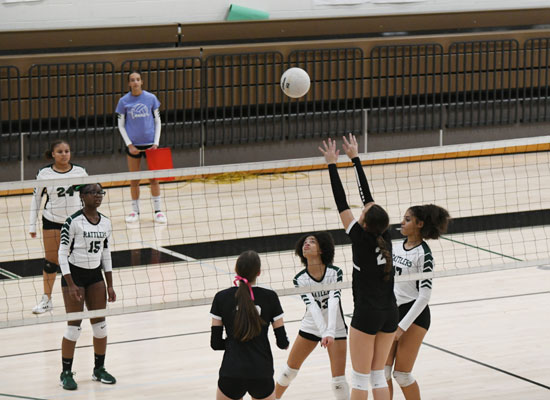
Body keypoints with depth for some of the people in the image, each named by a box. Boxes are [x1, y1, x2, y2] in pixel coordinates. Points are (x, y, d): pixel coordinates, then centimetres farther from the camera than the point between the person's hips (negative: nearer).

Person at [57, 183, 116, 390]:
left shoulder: (105, 223, 5)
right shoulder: (73, 222, -14)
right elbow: (62, 254, -13)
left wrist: (110, 286, 10)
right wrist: (70, 285, -18)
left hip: (95, 275, 6)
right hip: (74, 274, -6)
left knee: (100, 325, 6)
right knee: (74, 326, -5)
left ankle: (99, 369, 21)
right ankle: (66, 373, 6)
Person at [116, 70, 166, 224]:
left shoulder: (151, 98, 0)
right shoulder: (124, 101, -1)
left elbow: (157, 121, 6)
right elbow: (121, 125, 4)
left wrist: (156, 142, -2)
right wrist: (129, 144, -5)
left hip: (150, 143, 0)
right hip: (133, 145, 0)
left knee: (154, 178, 0)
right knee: (134, 180, 3)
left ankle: (158, 210, 7)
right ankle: (135, 211, 14)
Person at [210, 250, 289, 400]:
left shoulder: (221, 298, -2)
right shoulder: (270, 297, -3)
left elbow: (215, 343, 1)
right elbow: (283, 342, 0)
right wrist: (285, 343, 22)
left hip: (231, 374, 0)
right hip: (262, 374, 0)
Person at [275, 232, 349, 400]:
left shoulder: (335, 272, -15)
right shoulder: (299, 279, -11)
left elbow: (333, 301, -27)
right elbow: (311, 305, -23)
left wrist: (330, 332, -40)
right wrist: (323, 332, -37)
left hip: (336, 329, -2)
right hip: (310, 327, 2)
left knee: (339, 379, -8)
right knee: (290, 368, 12)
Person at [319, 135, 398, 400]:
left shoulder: (361, 239, -14)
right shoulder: (385, 237, -1)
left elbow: (341, 204, -10)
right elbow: (367, 194, 5)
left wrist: (332, 164, -4)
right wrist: (355, 158, 12)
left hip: (367, 315, -6)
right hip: (390, 313, 6)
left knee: (360, 378, 4)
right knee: (378, 375, 13)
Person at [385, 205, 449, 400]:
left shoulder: (423, 254, -14)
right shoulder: (397, 247, 8)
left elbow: (424, 296, -17)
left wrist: (402, 326, -19)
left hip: (414, 315, -7)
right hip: (392, 311, 7)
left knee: (402, 373, -5)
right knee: (382, 369, 2)